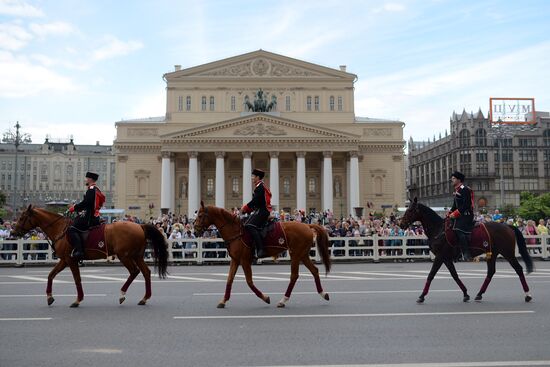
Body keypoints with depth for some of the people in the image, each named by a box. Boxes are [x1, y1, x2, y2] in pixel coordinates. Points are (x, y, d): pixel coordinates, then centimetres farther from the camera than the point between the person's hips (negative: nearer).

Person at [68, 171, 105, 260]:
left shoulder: (91, 189, -10)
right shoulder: (97, 190, 21)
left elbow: (85, 202, -20)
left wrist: (74, 207, -8)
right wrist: (77, 207, 18)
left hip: (89, 217, -11)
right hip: (95, 217, 11)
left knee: (72, 229, -16)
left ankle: (79, 251, -26)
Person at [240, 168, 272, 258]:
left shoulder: (260, 186, -10)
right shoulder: (260, 186, 22)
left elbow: (255, 200, -19)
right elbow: (256, 201, 22)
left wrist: (245, 208, -10)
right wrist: (246, 209, 12)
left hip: (262, 211, -11)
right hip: (259, 211, 11)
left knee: (250, 226, -25)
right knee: (246, 225, 12)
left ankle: (261, 250, -32)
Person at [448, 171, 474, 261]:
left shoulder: (464, 189, -12)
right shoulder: (457, 190, 18)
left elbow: (466, 205, -20)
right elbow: (455, 204, 22)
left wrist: (456, 213, -21)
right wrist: (450, 213, 8)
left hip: (466, 215, -11)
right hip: (460, 215, 11)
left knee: (459, 231, -23)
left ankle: (467, 254, -24)